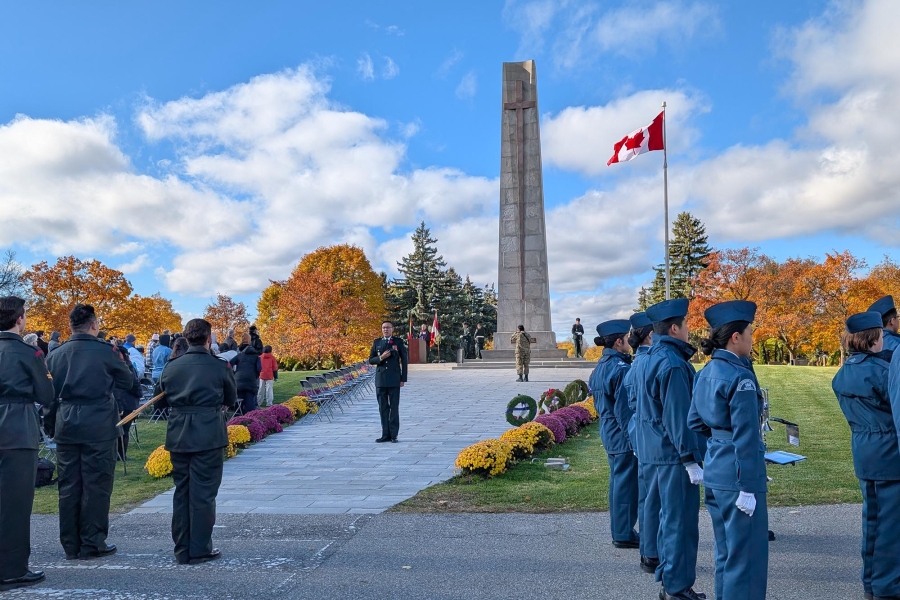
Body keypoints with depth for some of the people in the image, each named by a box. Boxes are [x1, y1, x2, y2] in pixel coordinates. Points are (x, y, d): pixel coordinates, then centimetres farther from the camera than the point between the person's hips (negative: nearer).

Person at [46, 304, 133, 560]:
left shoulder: (55, 355, 5)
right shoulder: (106, 351, -8)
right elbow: (128, 381, 4)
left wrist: (52, 424, 17)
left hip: (66, 426, 5)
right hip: (98, 426, -4)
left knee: (69, 486, 10)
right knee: (96, 485, 3)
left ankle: (71, 545, 18)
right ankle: (92, 543, 8)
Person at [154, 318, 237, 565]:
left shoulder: (171, 367, 2)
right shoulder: (219, 367, -8)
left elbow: (160, 400, 12)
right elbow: (231, 399, 5)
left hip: (178, 437, 4)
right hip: (209, 436, -4)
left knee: (182, 492, 13)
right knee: (203, 494, 4)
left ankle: (182, 550, 21)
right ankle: (200, 550, 9)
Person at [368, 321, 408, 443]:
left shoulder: (398, 341, 2)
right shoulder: (377, 342, 9)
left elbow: (404, 360, 2)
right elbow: (371, 360, 9)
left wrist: (403, 378, -2)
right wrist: (380, 358, -12)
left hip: (394, 379, -2)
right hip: (380, 379, 3)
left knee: (394, 407, 0)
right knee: (383, 408, 5)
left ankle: (393, 435, 5)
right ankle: (385, 434, 11)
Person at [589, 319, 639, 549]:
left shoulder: (601, 366, 11)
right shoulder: (621, 369, -19)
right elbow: (625, 409, -21)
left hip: (610, 434, 10)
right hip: (623, 437, -10)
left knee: (619, 481, 17)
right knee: (626, 483, 0)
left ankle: (619, 530, 27)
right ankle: (624, 534, 9)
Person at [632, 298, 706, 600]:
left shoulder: (648, 360, 11)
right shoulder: (672, 364, -20)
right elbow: (678, 418, -22)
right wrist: (692, 460, -18)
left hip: (655, 450, 10)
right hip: (674, 454, -10)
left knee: (670, 516, 18)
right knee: (681, 521, 0)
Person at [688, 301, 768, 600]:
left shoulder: (706, 373, 8)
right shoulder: (740, 377, -18)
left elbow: (694, 424, 13)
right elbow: (745, 437, -19)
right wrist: (747, 487, -17)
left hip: (714, 473, 9)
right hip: (737, 476, -9)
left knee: (726, 553, 19)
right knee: (747, 557, 2)